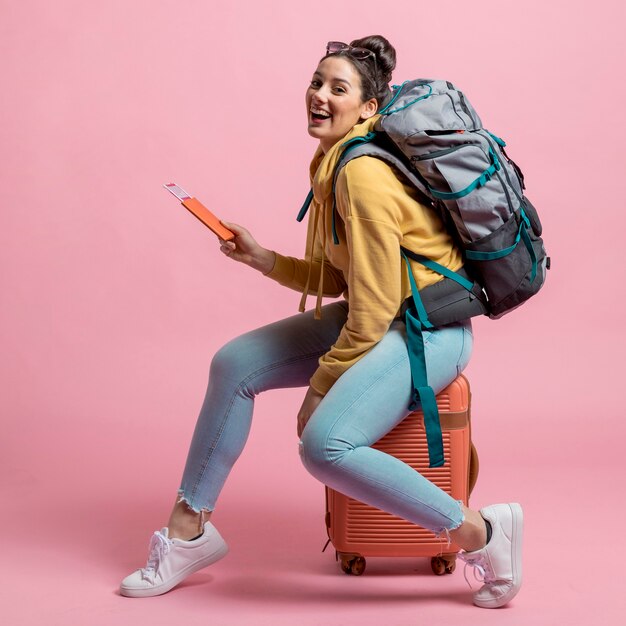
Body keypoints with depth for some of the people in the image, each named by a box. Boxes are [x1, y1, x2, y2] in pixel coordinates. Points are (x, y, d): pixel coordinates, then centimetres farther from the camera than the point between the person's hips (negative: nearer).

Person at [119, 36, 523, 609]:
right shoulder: (334, 165, 9)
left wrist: (322, 385, -12)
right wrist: (261, 258, 5)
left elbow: (374, 307, -20)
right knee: (235, 363, 4)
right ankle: (189, 529, 14)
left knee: (325, 443, -29)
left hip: (428, 330, -10)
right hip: (375, 318, 10)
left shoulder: (363, 173, -21)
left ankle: (480, 533, -12)